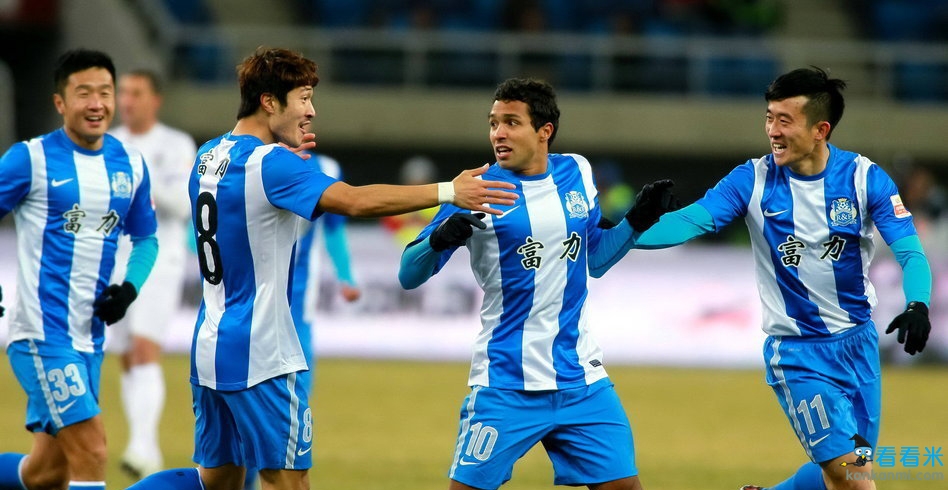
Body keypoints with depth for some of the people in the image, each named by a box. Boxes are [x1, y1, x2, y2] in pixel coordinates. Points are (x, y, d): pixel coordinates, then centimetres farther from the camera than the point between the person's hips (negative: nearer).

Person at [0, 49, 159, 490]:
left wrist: (129, 288, 1)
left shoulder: (130, 164, 9)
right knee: (90, 452, -15)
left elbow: (145, 238, 20)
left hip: (90, 337, 6)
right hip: (42, 333, -6)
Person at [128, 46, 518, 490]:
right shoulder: (270, 164, -17)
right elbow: (354, 201, -28)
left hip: (210, 348, 9)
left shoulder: (209, 156, 10)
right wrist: (447, 192, -30)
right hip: (260, 356, -9)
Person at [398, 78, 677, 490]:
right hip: (505, 385, -4)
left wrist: (637, 221, 4)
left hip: (581, 378, 4)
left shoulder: (577, 173, 5)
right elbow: (409, 276, -9)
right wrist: (440, 239, -29)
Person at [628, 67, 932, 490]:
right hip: (796, 354, -3)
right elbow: (688, 222, -17)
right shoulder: (754, 179, -9)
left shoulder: (865, 177, -9)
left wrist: (917, 306, -35)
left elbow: (910, 253, -14)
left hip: (858, 344, 3)